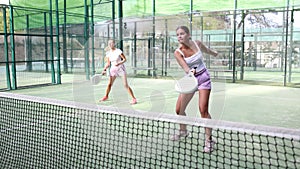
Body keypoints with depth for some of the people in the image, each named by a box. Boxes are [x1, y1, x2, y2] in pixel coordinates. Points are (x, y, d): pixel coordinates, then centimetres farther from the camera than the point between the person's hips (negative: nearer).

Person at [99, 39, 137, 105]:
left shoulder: (118, 51, -14)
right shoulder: (108, 53, 2)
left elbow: (124, 59, -9)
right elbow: (108, 63, 9)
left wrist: (119, 63, -24)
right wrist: (104, 69, -4)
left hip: (121, 68, -5)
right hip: (113, 69, 5)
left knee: (126, 85, -10)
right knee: (109, 84, 8)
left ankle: (134, 99, -4)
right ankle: (106, 96, 32)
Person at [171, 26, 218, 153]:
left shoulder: (197, 43, -9)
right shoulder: (178, 52, -14)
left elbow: (206, 50, 16)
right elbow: (185, 67, -31)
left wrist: (214, 53, 35)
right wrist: (190, 71, -53)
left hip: (203, 78, -1)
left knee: (203, 110, -15)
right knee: (179, 110, 5)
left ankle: (208, 140, -1)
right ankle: (183, 131, 34)